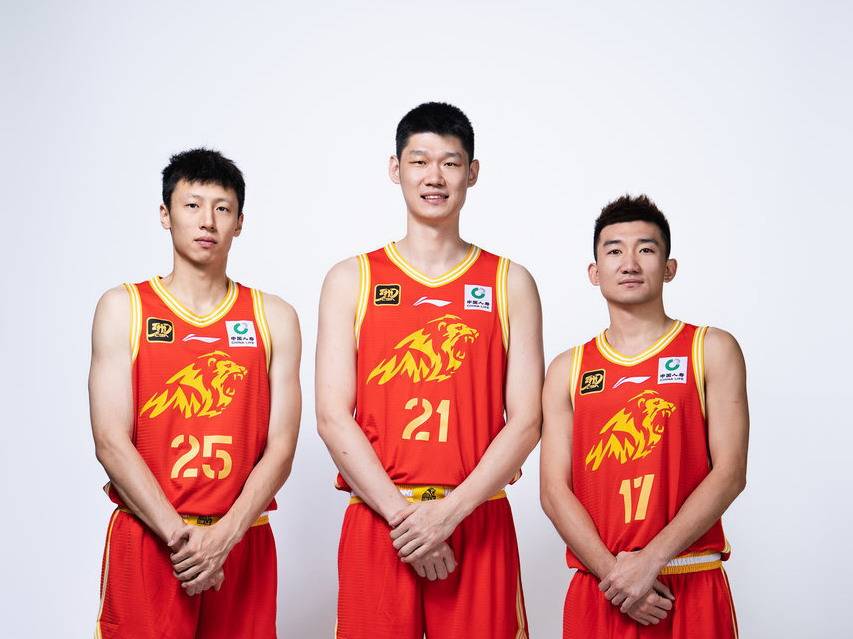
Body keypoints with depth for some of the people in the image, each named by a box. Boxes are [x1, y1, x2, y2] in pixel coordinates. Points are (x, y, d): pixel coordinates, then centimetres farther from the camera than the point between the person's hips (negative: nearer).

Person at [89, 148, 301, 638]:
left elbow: (281, 447, 0)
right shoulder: (124, 308, 3)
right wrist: (181, 537, -14)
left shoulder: (273, 317, 7)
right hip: (146, 542, -1)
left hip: (243, 546, 1)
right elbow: (111, 441, -6)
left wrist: (224, 535, -14)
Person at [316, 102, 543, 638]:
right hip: (376, 523, 0)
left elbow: (526, 420, 0)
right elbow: (333, 417, -1)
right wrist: (402, 514, -10)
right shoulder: (352, 280, 7)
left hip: (479, 522, 0)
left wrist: (449, 511, -11)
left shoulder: (511, 283, 7)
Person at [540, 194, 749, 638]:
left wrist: (650, 561, -14)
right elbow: (554, 489, 0)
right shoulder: (568, 370, 8)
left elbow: (729, 472, -6)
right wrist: (612, 570, -13)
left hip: (693, 585, -1)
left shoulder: (712, 350, 3)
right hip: (598, 589, 2)